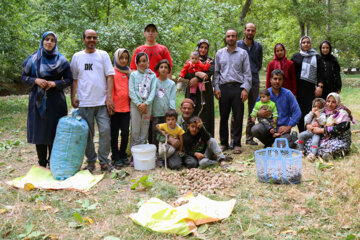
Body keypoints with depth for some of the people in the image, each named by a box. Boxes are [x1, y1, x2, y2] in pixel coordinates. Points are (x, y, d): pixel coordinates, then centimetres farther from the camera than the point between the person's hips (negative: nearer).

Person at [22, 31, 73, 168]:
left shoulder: (61, 60, 4)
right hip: (38, 100, 1)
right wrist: (36, 80, -11)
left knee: (53, 131, -1)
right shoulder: (34, 58, 6)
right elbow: (24, 77, 8)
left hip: (55, 101, -1)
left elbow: (69, 79, 3)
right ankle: (42, 163, 13)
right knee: (39, 130, 2)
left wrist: (54, 83, -13)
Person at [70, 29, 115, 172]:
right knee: (87, 133, 6)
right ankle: (91, 161, 20)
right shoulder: (77, 56, 10)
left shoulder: (103, 55, 7)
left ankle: (104, 161, 8)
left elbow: (110, 76, 2)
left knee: (105, 131, -5)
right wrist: (73, 97, 2)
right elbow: (74, 79, 12)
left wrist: (109, 97, -7)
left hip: (102, 101, -1)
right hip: (84, 102, 1)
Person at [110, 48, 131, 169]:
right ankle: (115, 158, 14)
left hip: (126, 108, 4)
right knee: (114, 134, 5)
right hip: (115, 108, -4)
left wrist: (131, 104, 11)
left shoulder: (128, 72, 11)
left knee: (125, 133, 5)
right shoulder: (113, 72, -3)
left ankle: (123, 155, 21)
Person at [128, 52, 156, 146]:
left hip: (147, 105, 1)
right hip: (135, 105, -1)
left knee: (145, 130, 4)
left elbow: (153, 91, 0)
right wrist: (138, 104, -11)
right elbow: (131, 91, -2)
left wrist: (146, 103, -12)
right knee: (135, 131, -1)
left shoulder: (152, 75, 7)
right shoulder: (133, 74, 5)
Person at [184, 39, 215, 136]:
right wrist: (197, 73, -18)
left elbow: (210, 73, -6)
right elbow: (185, 74, -2)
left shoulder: (210, 61, 14)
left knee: (205, 115, -6)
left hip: (205, 91, 0)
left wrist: (197, 79, -19)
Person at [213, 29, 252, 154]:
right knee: (223, 116, 5)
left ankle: (237, 144, 9)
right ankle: (224, 143, 15)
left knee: (238, 117, 0)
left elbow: (247, 73, 4)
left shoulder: (243, 53, 7)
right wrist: (216, 88, 2)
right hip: (224, 87, 2)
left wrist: (245, 89, -6)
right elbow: (216, 72, 13)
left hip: (238, 87, -1)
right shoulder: (219, 53, 12)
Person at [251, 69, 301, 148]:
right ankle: (269, 142, 5)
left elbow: (297, 112, -4)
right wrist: (259, 113, -18)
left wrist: (288, 126, -12)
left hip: (282, 128, -1)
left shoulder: (288, 94, 0)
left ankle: (293, 137, 14)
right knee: (255, 129, -29)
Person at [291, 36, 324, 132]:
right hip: (299, 87, 1)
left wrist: (320, 86, -6)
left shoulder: (316, 57, 13)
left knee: (311, 110, -11)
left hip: (311, 87, -1)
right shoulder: (295, 56, 15)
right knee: (300, 110, -2)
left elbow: (320, 73, 7)